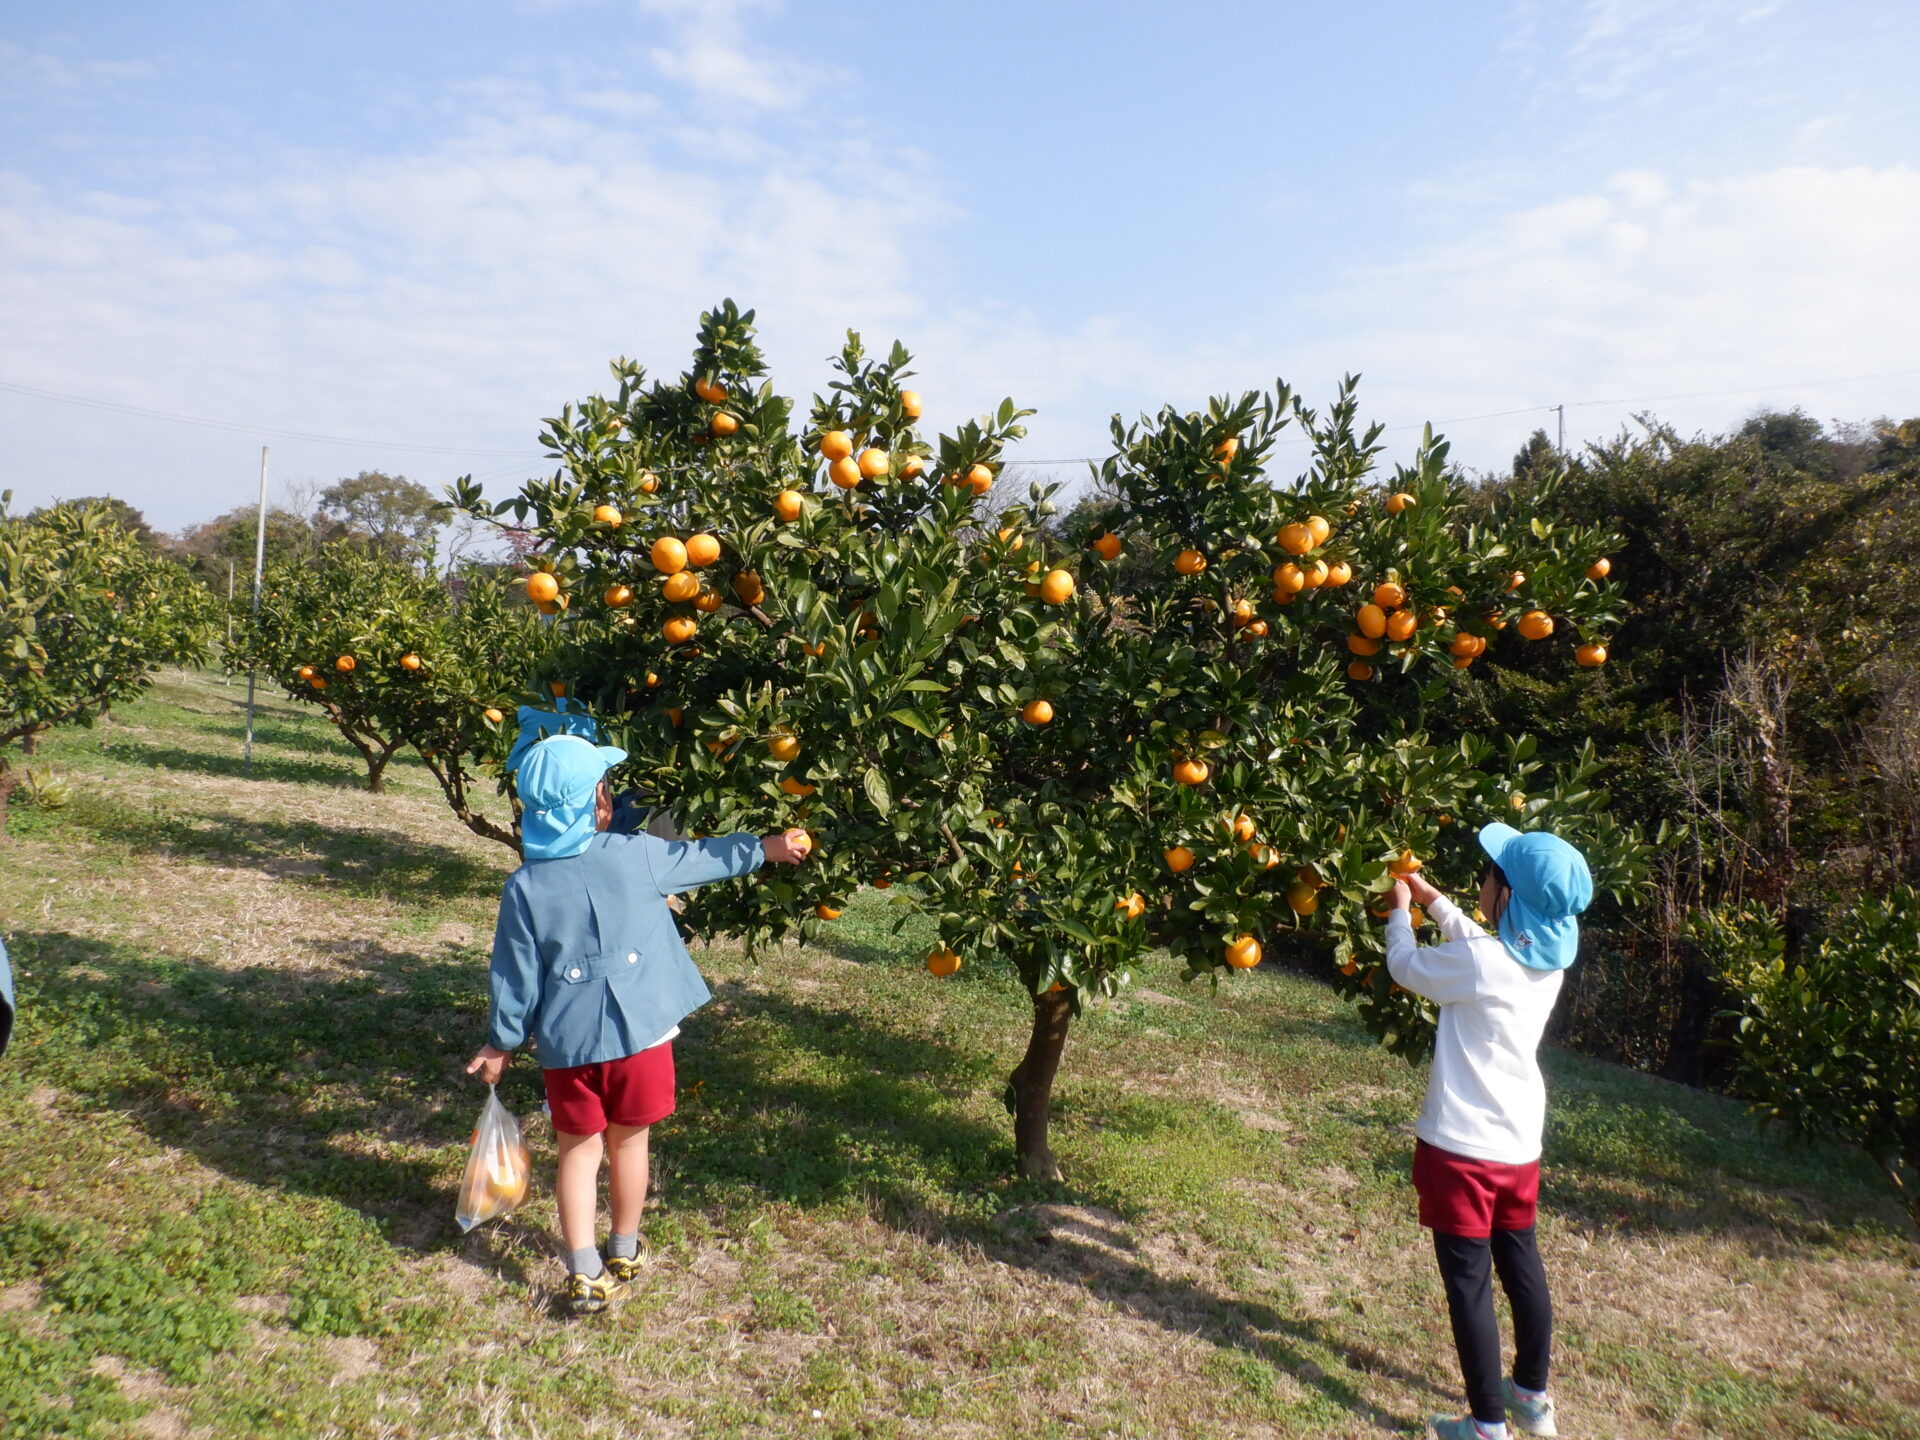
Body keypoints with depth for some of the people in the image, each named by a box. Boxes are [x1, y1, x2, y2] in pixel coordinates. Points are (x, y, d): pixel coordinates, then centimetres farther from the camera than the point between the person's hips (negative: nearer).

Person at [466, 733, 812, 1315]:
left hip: (567, 1042, 0)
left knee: (578, 1149, 15)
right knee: (629, 1143, 17)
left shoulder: (525, 886, -8)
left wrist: (501, 1042, 12)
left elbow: (514, 976, -2)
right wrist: (768, 847, 20)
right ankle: (624, 1254, 35)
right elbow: (707, 856, 5)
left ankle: (586, 1274, 15)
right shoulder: (637, 855, -10)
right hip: (639, 1032, 0)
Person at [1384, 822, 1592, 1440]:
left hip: (1461, 1147, -8)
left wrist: (1401, 910, 12)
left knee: (1469, 1283, 4)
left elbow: (1407, 966, -5)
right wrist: (1432, 900, 24)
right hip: (1519, 1145, 8)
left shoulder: (1479, 961, -23)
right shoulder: (1548, 960, -1)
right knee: (1522, 1266, 22)